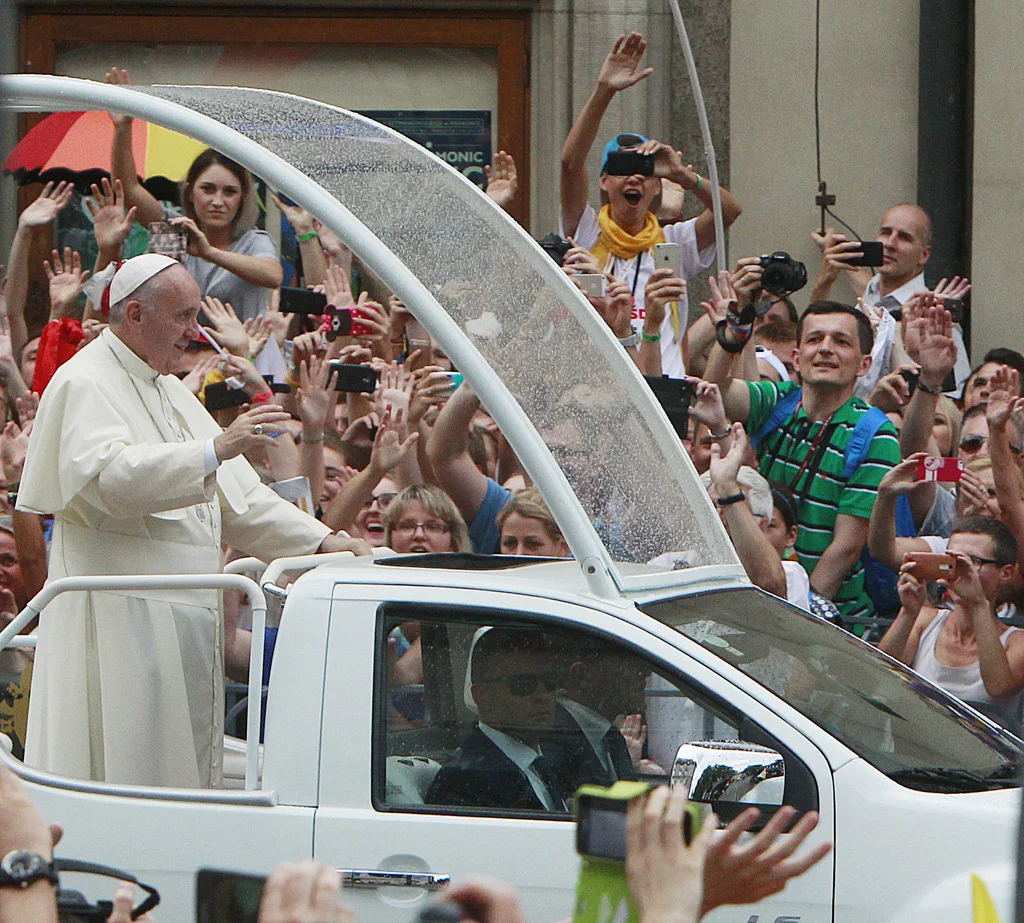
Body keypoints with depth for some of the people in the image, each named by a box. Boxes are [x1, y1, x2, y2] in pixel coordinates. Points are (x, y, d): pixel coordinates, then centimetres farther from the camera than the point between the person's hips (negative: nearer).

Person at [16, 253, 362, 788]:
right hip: (120, 620, -9)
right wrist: (214, 449, -34)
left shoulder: (167, 389, 21)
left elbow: (235, 494, 22)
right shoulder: (86, 384, -8)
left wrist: (319, 541, 10)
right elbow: (108, 475, -28)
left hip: (183, 618, 9)